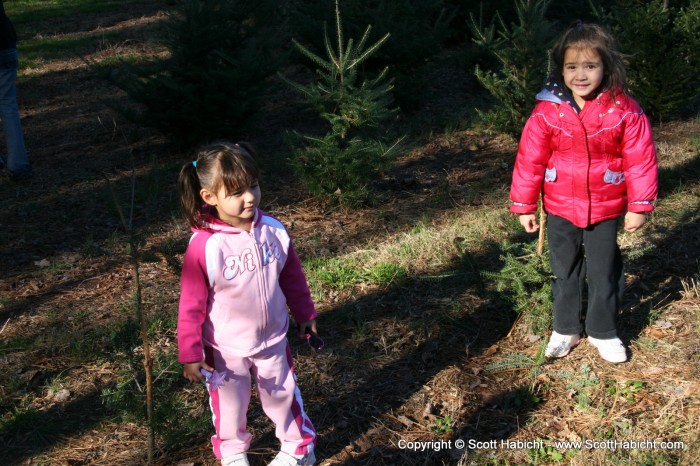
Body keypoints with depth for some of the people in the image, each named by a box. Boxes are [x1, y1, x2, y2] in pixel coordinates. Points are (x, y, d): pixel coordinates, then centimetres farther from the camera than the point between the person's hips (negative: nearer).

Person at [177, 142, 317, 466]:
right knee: (229, 404, 19)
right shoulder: (203, 246, -26)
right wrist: (190, 354, -16)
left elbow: (293, 277, 2)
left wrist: (304, 314, 12)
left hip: (272, 340, 3)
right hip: (226, 349, -2)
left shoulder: (273, 231, -14)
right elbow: (191, 305, -18)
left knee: (283, 394, 21)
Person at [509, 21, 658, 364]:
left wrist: (639, 206, -6)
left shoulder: (624, 111, -13)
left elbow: (640, 160, -8)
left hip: (605, 210, -1)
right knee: (565, 272, 16)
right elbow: (530, 160, -6)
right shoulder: (547, 111, -12)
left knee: (604, 273, 13)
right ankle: (566, 329, 34)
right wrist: (524, 206, -3)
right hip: (560, 209, 1)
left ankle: (602, 331, 32)